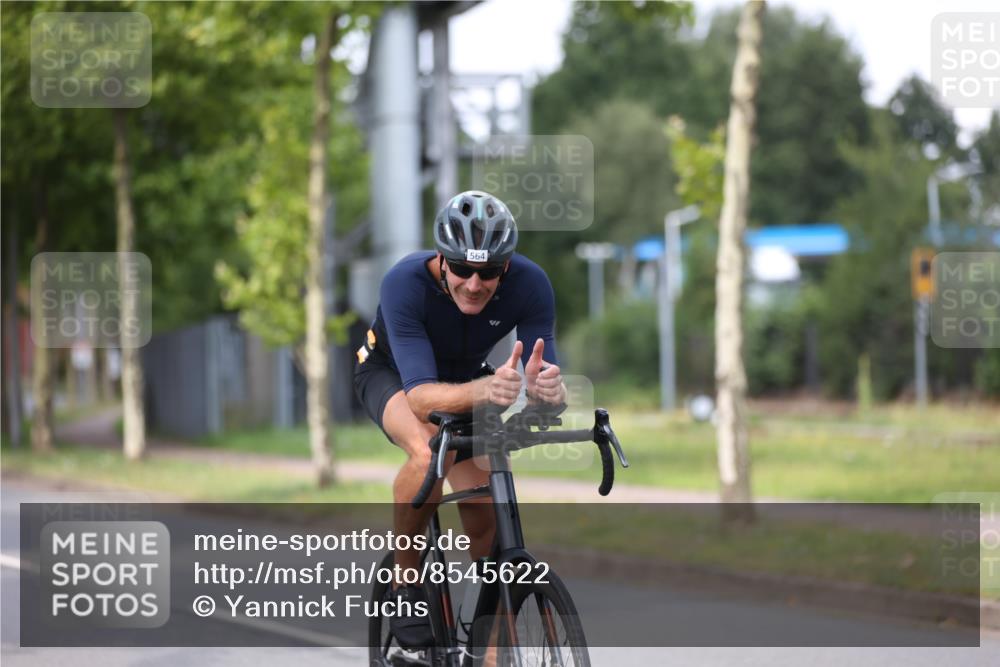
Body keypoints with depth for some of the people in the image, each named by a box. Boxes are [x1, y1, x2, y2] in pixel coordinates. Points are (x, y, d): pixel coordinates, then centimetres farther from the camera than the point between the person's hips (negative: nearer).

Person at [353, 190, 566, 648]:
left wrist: (547, 389, -60)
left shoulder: (529, 285, -31)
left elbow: (553, 389, -35)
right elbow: (420, 396, -48)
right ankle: (405, 585, -15)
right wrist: (484, 390, -68)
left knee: (488, 529, -13)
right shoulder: (406, 283, -39)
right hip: (390, 372, -3)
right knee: (430, 451, -37)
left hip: (463, 381, 3)